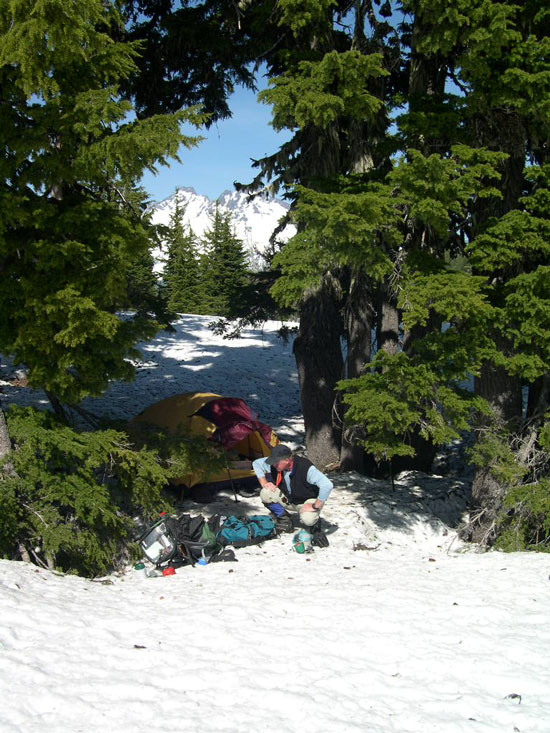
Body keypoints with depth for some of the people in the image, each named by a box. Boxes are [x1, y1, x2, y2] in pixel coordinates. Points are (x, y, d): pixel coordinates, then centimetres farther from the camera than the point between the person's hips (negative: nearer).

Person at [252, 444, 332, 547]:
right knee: (265, 493, -19)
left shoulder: (306, 468, -36)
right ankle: (285, 520, 0)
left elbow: (327, 485, -44)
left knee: (307, 519, -38)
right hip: (288, 499, 6)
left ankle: (314, 522, 1)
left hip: (308, 500, -6)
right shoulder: (275, 464, -17)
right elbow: (256, 463, 2)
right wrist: (264, 483, -11)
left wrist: (315, 506, -37)